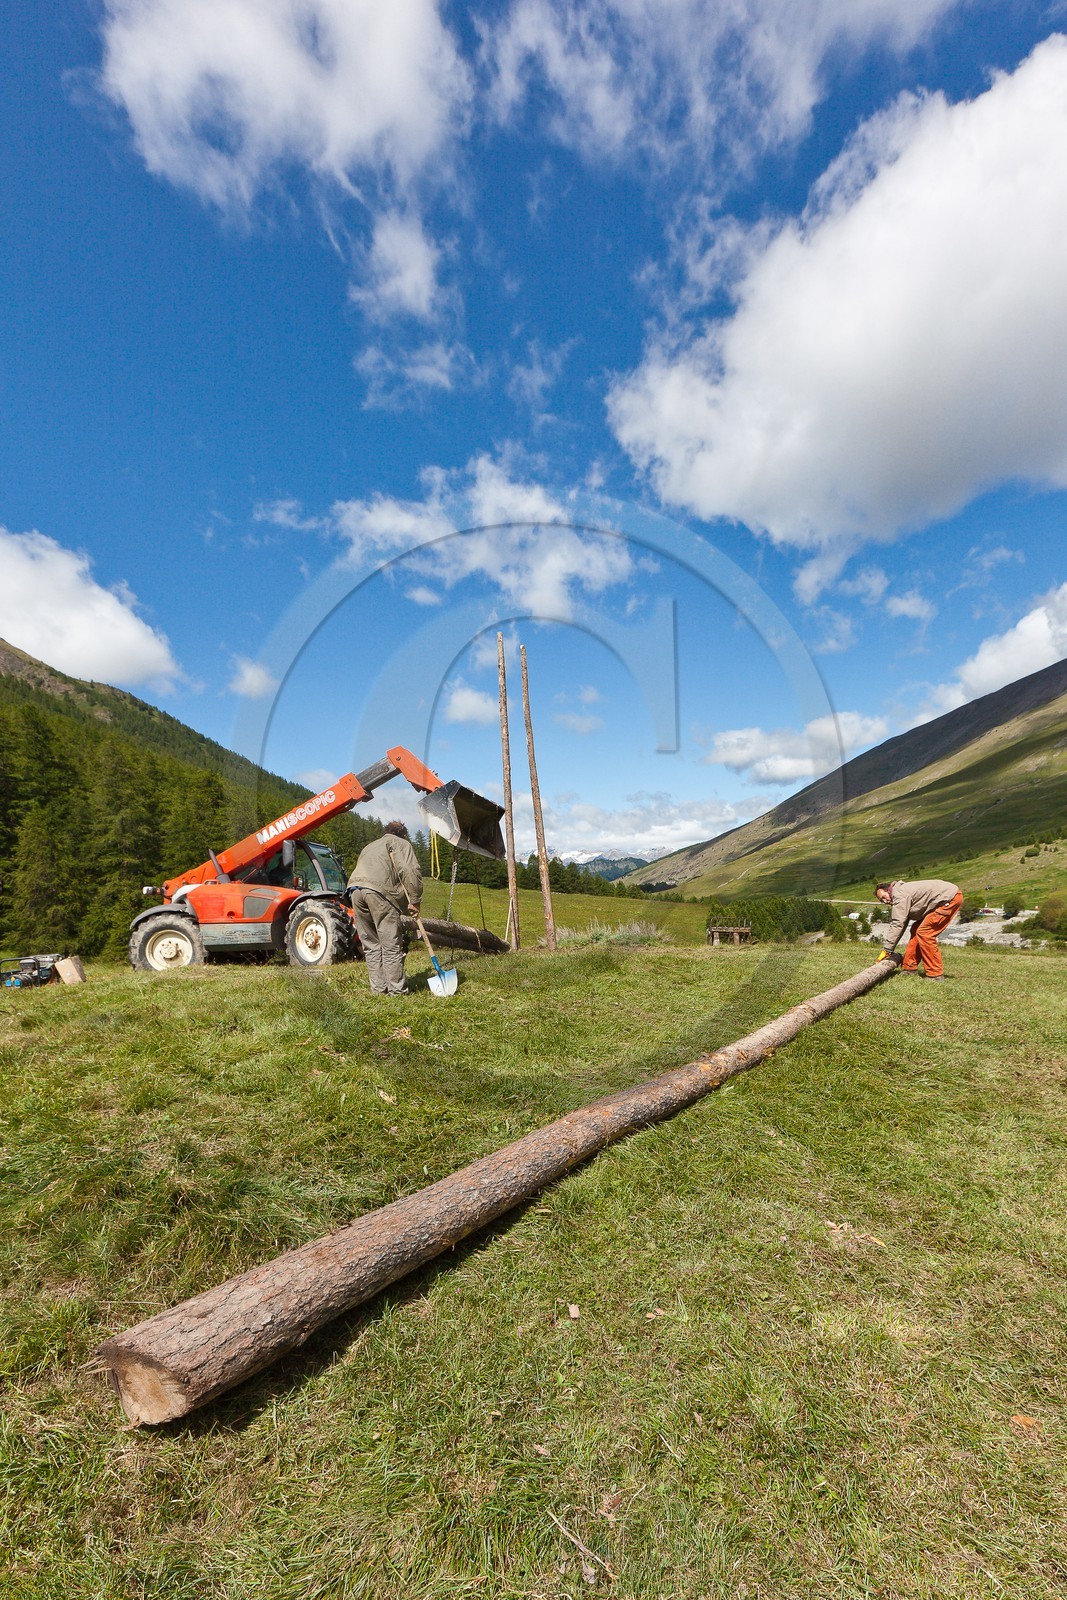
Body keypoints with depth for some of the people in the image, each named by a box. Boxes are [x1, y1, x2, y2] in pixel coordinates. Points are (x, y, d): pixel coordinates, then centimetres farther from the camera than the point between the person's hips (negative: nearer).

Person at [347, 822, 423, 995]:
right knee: (391, 945, 0)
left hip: (355, 889, 6)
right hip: (379, 890, -6)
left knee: (371, 945, 14)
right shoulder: (401, 843, 17)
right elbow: (411, 871, -1)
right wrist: (415, 901, 1)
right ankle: (397, 990, 3)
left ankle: (378, 988, 16)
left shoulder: (370, 846, 37)